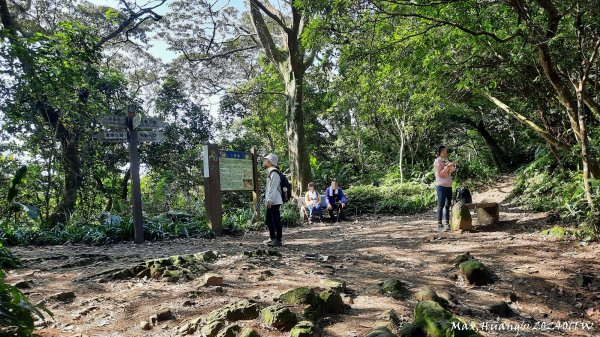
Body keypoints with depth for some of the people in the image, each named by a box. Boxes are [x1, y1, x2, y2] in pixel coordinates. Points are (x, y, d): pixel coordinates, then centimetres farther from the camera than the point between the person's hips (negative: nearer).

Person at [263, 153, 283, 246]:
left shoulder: (274, 173, -14)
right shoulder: (270, 172, 18)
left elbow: (273, 188, -20)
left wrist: (270, 201, -22)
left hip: (274, 202, -11)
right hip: (270, 202, 11)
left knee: (276, 220, -5)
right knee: (268, 220, 17)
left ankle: (278, 240, 1)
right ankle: (272, 237, 29)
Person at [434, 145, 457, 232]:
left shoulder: (446, 160, 15)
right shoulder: (437, 161, -6)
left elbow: (450, 171, 17)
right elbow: (439, 174, -13)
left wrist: (453, 165, 0)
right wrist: (447, 167, -18)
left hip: (449, 185, 8)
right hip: (441, 185, -8)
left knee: (448, 205, 9)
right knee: (441, 205, -7)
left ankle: (446, 223, 15)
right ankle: (439, 225, -6)